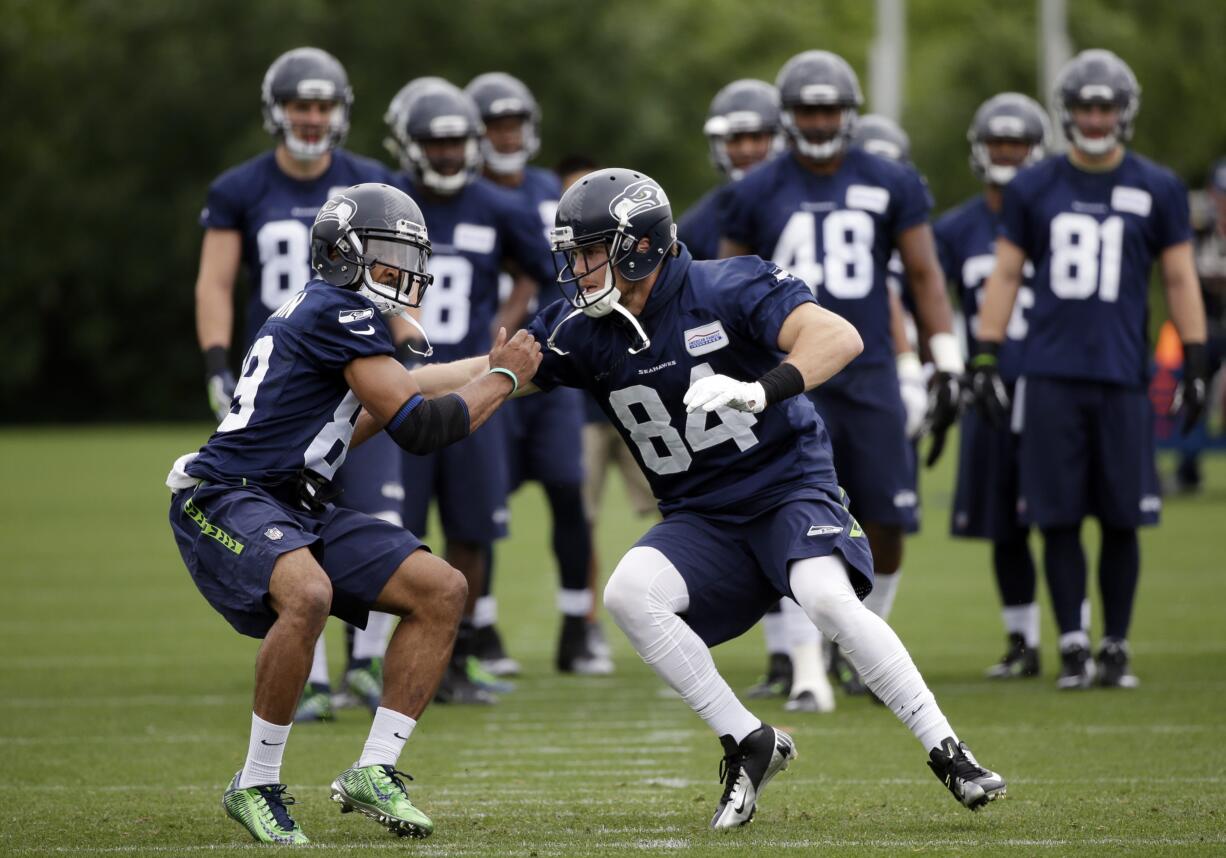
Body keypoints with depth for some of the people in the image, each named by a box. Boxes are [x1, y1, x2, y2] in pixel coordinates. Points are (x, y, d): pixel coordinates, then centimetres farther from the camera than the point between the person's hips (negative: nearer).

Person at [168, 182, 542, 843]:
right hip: (225, 499, -10)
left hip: (295, 511, 10)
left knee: (442, 591, 0)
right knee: (308, 594, -39)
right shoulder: (339, 311, -12)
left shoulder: (320, 314, 19)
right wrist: (503, 378, -2)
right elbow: (417, 428, -15)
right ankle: (256, 785, -23)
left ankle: (373, 771, 0)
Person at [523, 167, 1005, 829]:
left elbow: (838, 337, -30)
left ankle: (949, 755, -18)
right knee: (628, 594, -24)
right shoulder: (583, 327, -1)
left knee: (828, 599, -32)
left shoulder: (727, 290, -17)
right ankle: (749, 744, -11)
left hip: (790, 483, -5)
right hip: (701, 520, 5)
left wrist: (761, 390, -46)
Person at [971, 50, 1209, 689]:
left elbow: (1180, 280, 8)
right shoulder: (1033, 188, 7)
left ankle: (1116, 648, 10)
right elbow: (1004, 276, 10)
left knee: (1121, 520, 1)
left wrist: (1194, 366, 3)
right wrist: (985, 360, 4)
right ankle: (1073, 646, 5)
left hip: (1122, 375, 0)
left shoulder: (1157, 190, 5)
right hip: (1050, 374, 0)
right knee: (1060, 519, -2)